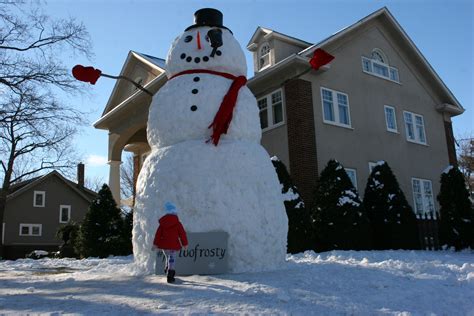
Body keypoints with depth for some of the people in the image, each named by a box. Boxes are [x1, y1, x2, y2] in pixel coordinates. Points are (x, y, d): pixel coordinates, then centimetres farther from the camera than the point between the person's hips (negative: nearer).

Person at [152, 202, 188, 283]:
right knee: (172, 259, -1)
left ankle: (168, 271, 31)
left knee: (168, 258, 23)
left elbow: (158, 234, 3)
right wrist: (185, 244, 5)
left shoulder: (162, 222, 3)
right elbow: (182, 234, -5)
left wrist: (155, 244, 7)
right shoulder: (177, 223, -6)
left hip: (164, 245, 4)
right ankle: (170, 276, -8)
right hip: (173, 245, -4)